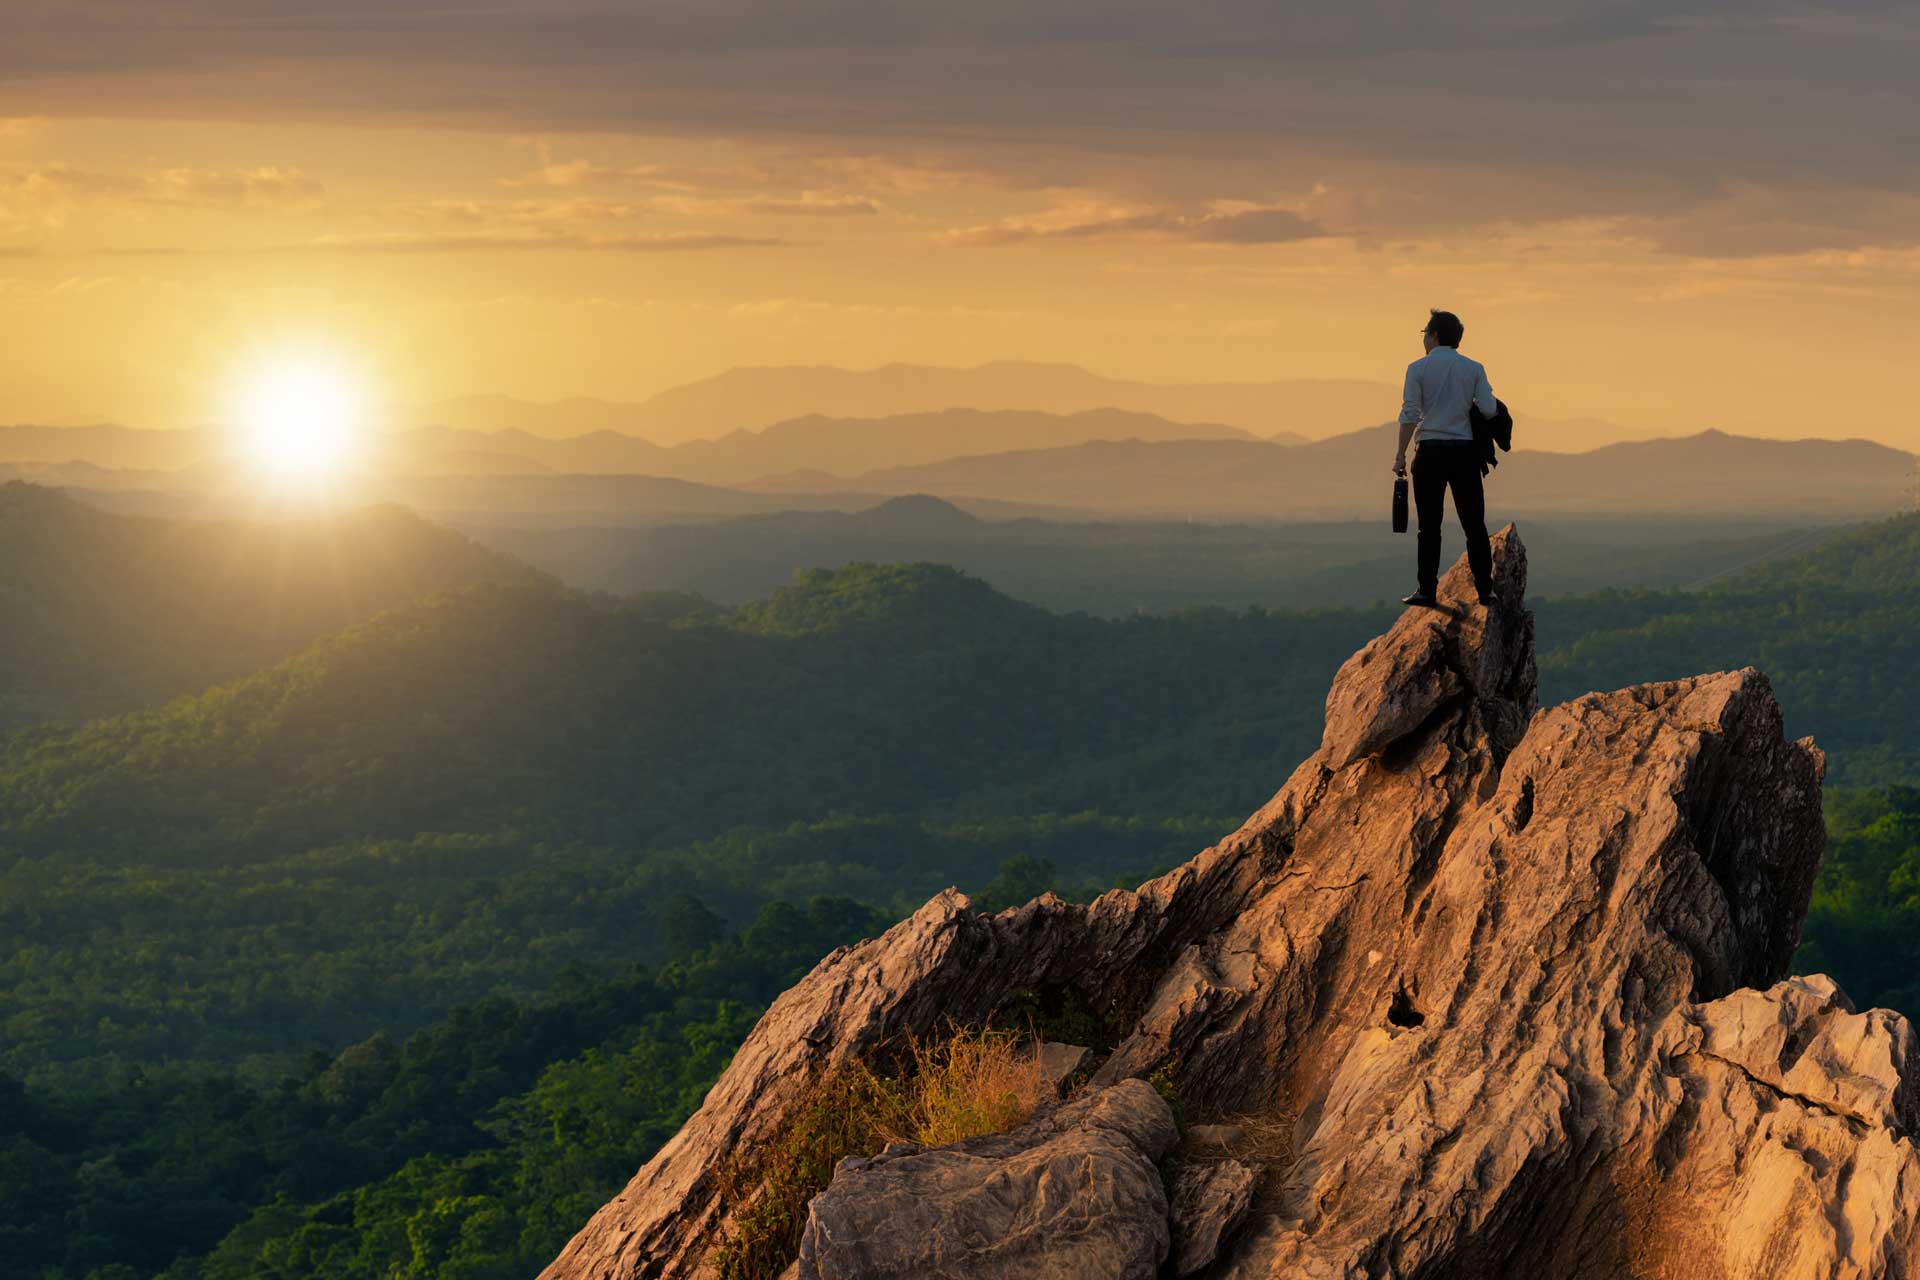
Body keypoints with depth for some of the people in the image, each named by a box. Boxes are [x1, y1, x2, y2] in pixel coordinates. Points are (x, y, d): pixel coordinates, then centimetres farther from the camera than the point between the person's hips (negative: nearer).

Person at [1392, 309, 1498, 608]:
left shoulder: (1418, 368, -1)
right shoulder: (1474, 369, 5)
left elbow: (1409, 414, -5)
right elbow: (1489, 409, -2)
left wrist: (1401, 454, -1)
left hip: (1430, 452, -2)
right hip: (1465, 451, 2)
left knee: (1430, 526, 2)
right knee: (1474, 525, 6)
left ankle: (1427, 591, 1)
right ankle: (1485, 591, 3)